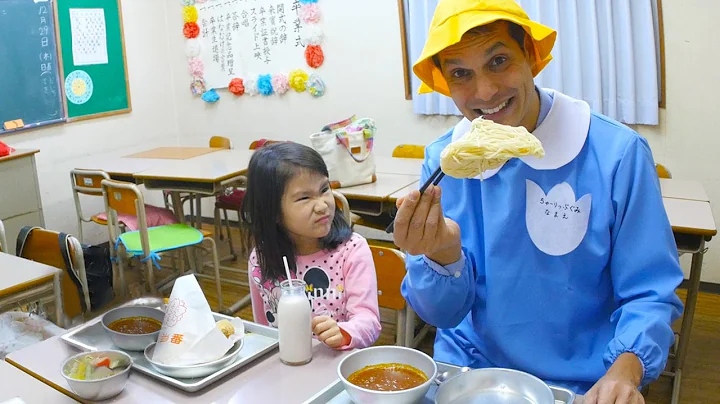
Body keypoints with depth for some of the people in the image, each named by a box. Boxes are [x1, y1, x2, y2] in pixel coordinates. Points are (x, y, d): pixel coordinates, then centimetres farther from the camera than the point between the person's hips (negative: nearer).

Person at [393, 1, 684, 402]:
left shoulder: (616, 153, -14)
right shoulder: (443, 160, -6)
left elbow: (649, 294, -7)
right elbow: (443, 312, -6)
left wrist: (625, 370, -24)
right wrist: (443, 255, -26)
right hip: (467, 369, 2)